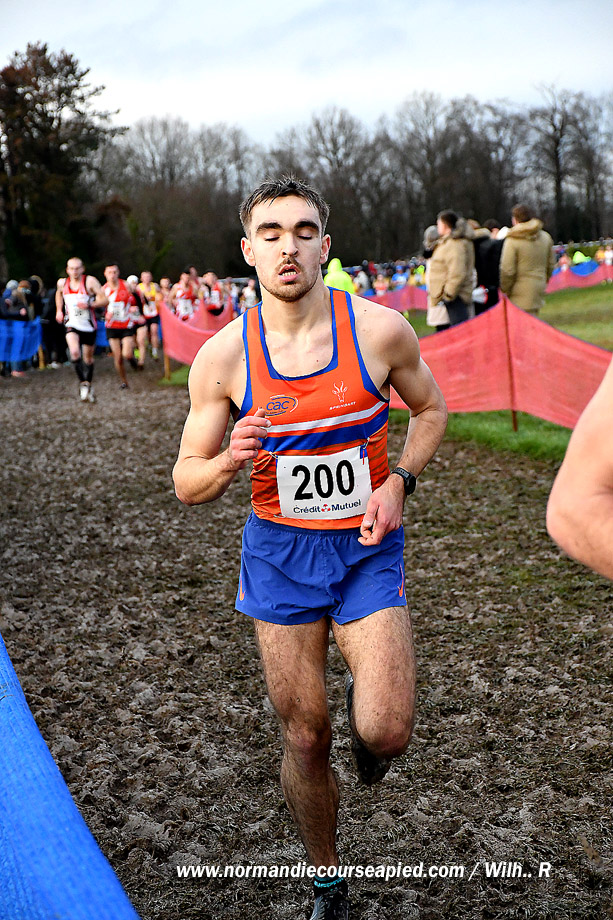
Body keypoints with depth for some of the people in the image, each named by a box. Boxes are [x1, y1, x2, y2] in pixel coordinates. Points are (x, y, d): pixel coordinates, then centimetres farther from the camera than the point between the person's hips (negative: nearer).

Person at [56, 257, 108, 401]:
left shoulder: (90, 281, -12)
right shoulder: (62, 283, 0)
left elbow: (105, 300, -14)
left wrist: (89, 304, -28)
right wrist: (59, 310, 15)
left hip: (89, 326, -1)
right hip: (72, 325, 1)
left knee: (88, 358, 13)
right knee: (75, 352, -25)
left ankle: (89, 386, 34)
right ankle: (82, 383, -12)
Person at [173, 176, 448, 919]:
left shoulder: (379, 329, -11)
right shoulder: (222, 356, -10)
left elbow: (430, 409, 8)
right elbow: (186, 483, -3)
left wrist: (399, 480, -9)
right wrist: (230, 462, -25)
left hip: (367, 547, 0)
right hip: (280, 551, 1)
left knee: (385, 735, -12)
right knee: (305, 739, 8)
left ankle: (366, 712, 28)